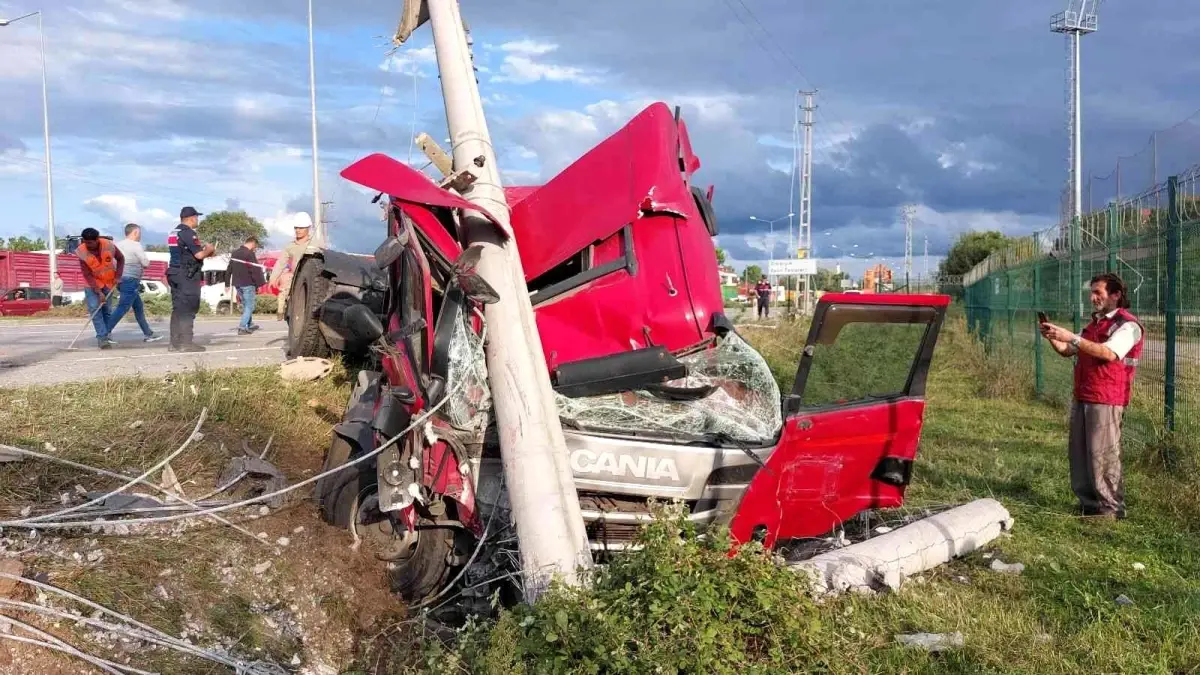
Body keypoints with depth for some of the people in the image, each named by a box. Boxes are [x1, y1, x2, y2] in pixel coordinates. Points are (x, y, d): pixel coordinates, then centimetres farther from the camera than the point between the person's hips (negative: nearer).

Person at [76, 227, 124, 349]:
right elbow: (87, 275, -19)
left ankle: (106, 335, 17)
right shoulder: (82, 252, -22)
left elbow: (120, 259, 1)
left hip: (108, 282, 2)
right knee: (95, 309, -14)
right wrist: (99, 292, -24)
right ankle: (102, 337, -16)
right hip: (92, 284, -2)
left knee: (107, 309, 6)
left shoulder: (108, 245, -18)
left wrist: (118, 275, -7)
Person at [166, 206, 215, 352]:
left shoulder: (174, 233, 17)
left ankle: (175, 343, 11)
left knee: (178, 309, 10)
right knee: (188, 309, -7)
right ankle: (186, 343, -8)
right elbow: (199, 255, -19)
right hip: (187, 275, -9)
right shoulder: (188, 233, -13)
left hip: (174, 273, 9)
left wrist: (202, 249, 17)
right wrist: (209, 249, 1)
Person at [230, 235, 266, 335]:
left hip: (237, 283, 9)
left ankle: (250, 325, 29)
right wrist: (260, 283, -13)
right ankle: (242, 328, -9)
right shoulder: (249, 254, -16)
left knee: (245, 305, 20)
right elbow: (256, 270, -20)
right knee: (249, 306, -2)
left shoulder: (235, 253, 12)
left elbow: (229, 269, 18)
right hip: (247, 284, -9)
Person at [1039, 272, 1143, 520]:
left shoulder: (1127, 325, -8)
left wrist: (1071, 337, -28)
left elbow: (1109, 353, -24)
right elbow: (1068, 351, 19)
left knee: (1102, 454, -6)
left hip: (1106, 401, -8)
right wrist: (1053, 339, -1)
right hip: (1081, 397, 8)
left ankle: (1111, 508, 4)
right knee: (1078, 451, 10)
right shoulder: (1096, 322, 19)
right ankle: (1088, 502, 20)